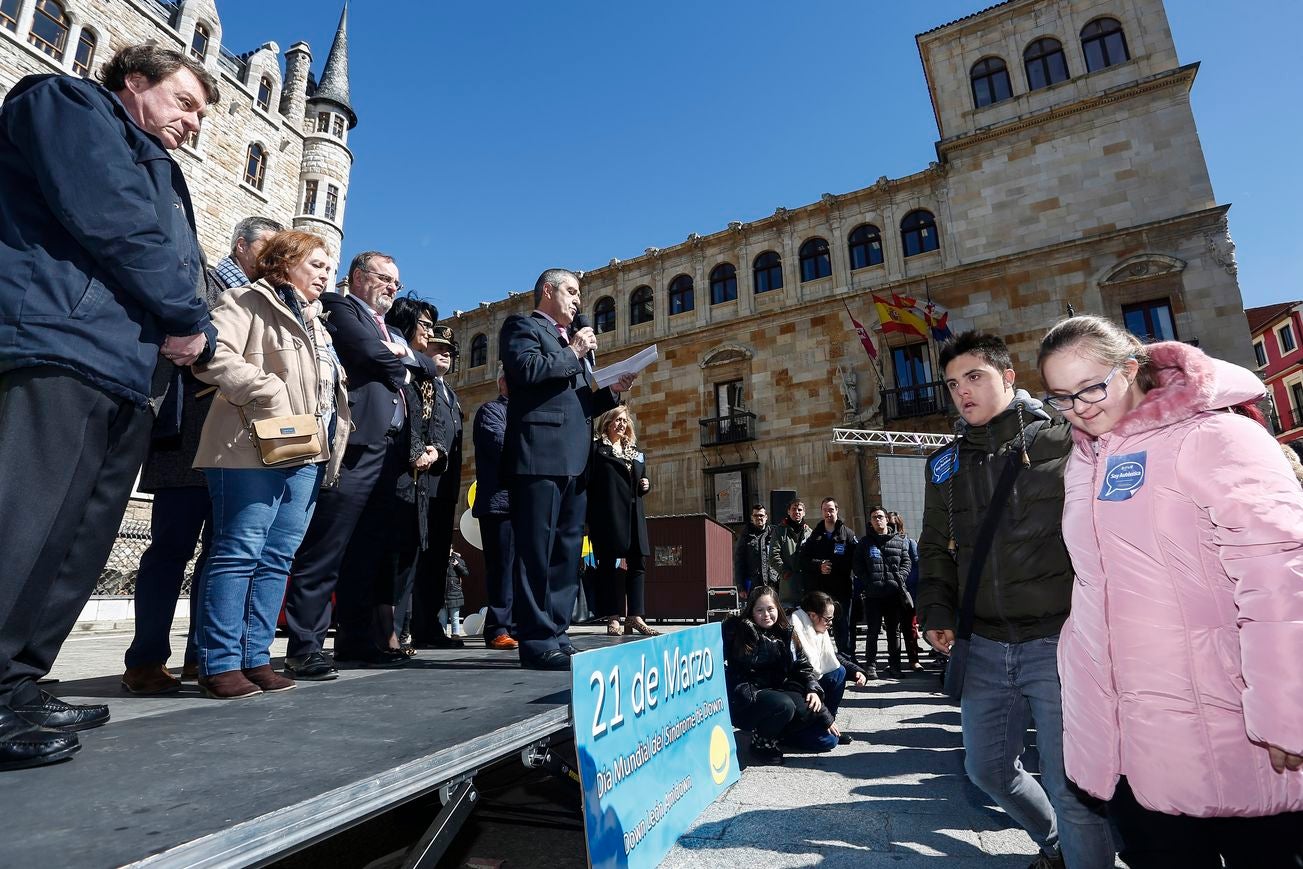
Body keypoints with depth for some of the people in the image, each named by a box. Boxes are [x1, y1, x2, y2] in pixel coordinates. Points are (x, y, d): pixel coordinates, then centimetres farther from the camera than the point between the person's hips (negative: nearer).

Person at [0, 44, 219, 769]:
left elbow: (184, 269, 25)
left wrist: (195, 335, 4)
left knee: (80, 539, 5)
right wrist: (191, 319, -5)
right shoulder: (68, 105, 9)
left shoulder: (162, 178, 33)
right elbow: (112, 222, -9)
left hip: (126, 374, 9)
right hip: (60, 347, -9)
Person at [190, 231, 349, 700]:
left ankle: (255, 658, 13)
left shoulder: (314, 323, 26)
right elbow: (214, 356, -16)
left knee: (277, 558, 6)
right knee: (239, 553, -5)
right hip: (255, 451, -8)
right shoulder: (248, 301, 2)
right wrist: (269, 392, -16)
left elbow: (329, 388, 29)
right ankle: (219, 664, 3)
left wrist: (330, 449, 17)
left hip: (306, 456, 8)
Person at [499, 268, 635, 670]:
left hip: (575, 460, 8)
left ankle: (556, 634, 17)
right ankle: (537, 641, 0)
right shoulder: (522, 326, 6)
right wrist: (572, 353, -3)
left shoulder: (576, 340, 28)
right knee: (536, 551, -6)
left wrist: (612, 391, 10)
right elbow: (526, 369, -15)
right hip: (540, 455, -8)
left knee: (567, 553, 9)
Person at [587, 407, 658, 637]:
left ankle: (635, 616, 7)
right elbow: (587, 481, -5)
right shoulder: (596, 448, 3)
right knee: (610, 564, -3)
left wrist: (646, 485, 4)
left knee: (635, 564, 3)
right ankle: (613, 618, 2)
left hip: (633, 516, 6)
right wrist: (590, 514, -13)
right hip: (608, 515, -6)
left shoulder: (636, 453, 21)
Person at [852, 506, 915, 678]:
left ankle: (894, 664, 20)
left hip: (894, 592, 1)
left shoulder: (899, 541, 10)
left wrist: (899, 578, -8)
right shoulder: (864, 543, 6)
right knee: (872, 631, 3)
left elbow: (906, 562, 9)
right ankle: (870, 664, 11)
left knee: (894, 630, 9)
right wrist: (868, 583, -10)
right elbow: (858, 566, 3)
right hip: (872, 594, -1)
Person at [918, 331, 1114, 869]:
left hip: (1058, 640, -5)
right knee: (987, 767, 18)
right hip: (984, 646, 5)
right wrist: (936, 612, 6)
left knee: (1069, 784, 3)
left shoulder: (1062, 442, -4)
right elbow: (935, 547, 16)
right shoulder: (945, 464, 9)